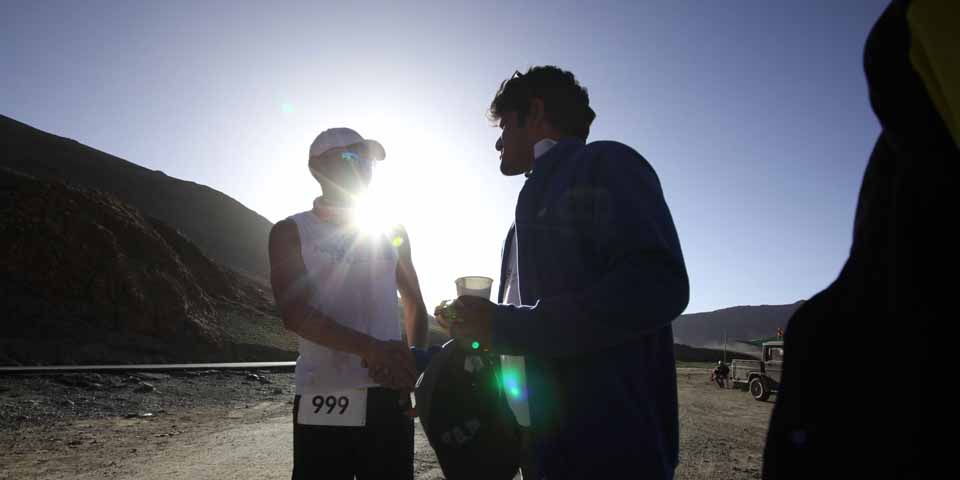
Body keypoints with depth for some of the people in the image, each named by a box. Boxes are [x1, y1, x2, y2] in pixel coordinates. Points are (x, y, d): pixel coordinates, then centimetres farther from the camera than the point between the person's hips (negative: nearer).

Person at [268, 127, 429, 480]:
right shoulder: (291, 232, 2)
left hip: (390, 399, 3)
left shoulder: (393, 232, 13)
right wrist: (369, 348, -25)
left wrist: (415, 362, 1)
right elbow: (295, 313, -11)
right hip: (324, 401, -3)